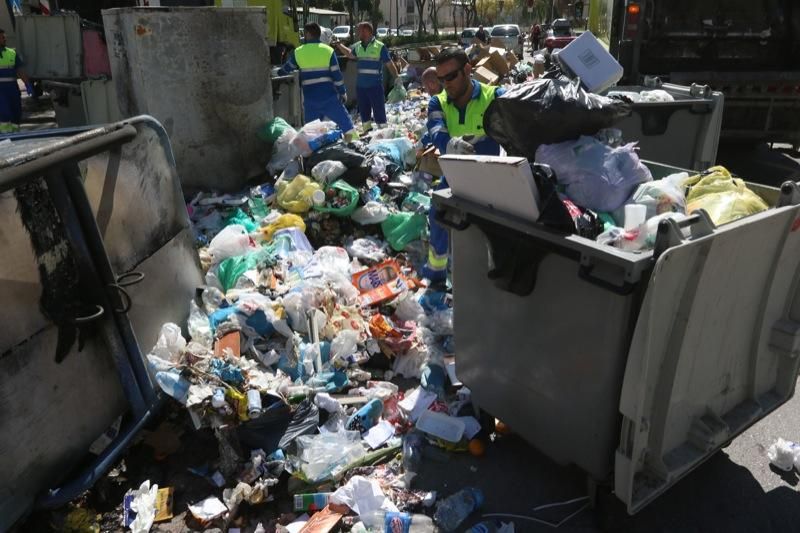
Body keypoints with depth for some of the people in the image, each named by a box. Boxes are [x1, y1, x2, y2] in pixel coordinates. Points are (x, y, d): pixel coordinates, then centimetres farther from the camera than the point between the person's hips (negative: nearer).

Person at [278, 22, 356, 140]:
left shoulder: (298, 52, 3)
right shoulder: (328, 50, -2)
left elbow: (286, 69, 17)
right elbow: (336, 74, -3)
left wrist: (278, 72, 38)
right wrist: (343, 92, 7)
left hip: (309, 98, 2)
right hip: (329, 95, -2)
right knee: (345, 122, 8)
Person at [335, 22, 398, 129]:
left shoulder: (379, 46, -7)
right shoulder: (357, 46, 9)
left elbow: (390, 65, -6)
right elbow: (350, 55, 31)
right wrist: (339, 45, 26)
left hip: (375, 86, -6)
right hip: (360, 86, 6)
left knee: (379, 112, -6)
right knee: (364, 113, 15)